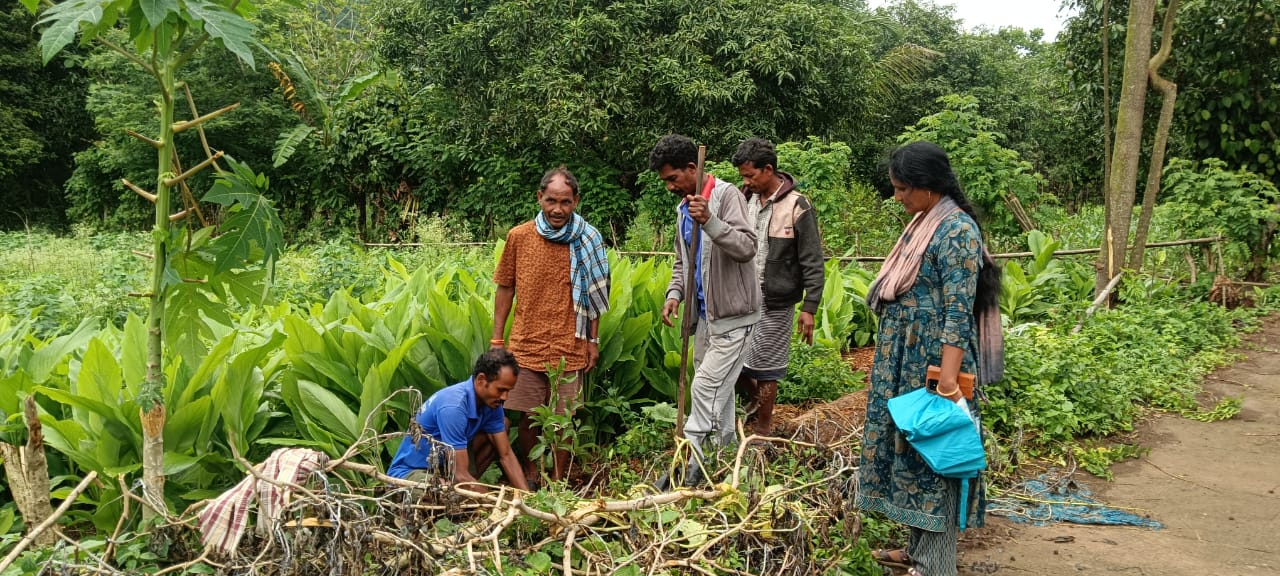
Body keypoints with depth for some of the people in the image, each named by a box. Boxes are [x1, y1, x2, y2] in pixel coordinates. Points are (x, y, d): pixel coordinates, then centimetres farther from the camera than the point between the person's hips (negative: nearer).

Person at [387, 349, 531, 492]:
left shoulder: (491, 402, -7)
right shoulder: (453, 406, -32)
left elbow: (506, 455, -4)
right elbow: (460, 475, -32)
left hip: (445, 465, 9)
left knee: (502, 423, 0)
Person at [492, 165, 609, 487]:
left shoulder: (587, 240, -1)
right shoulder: (519, 236, -1)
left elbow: (592, 294, 5)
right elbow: (505, 289, 6)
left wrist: (593, 340, 3)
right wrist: (497, 339, 4)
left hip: (569, 348, 0)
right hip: (526, 345, 1)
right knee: (527, 416, 8)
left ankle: (559, 479, 24)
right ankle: (531, 473, 30)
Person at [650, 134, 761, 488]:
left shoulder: (726, 195, -14)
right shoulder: (683, 207, 12)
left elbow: (747, 247, -25)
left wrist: (710, 221, -37)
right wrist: (675, 293, 2)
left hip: (732, 313, -8)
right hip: (706, 312, 9)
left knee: (705, 388, -11)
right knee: (718, 389, 15)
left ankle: (688, 467, -6)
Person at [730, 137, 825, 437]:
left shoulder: (798, 207, -14)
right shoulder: (744, 200, 2)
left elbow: (812, 263, -11)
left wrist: (809, 307, -14)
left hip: (775, 303, -5)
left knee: (766, 367, 5)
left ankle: (763, 428, 23)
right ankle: (754, 398, 39)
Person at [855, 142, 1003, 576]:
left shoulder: (957, 230, -16)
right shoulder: (923, 223, 11)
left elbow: (958, 311, -21)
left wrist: (948, 376, -26)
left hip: (933, 363, -9)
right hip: (906, 360, 9)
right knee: (910, 448, 15)